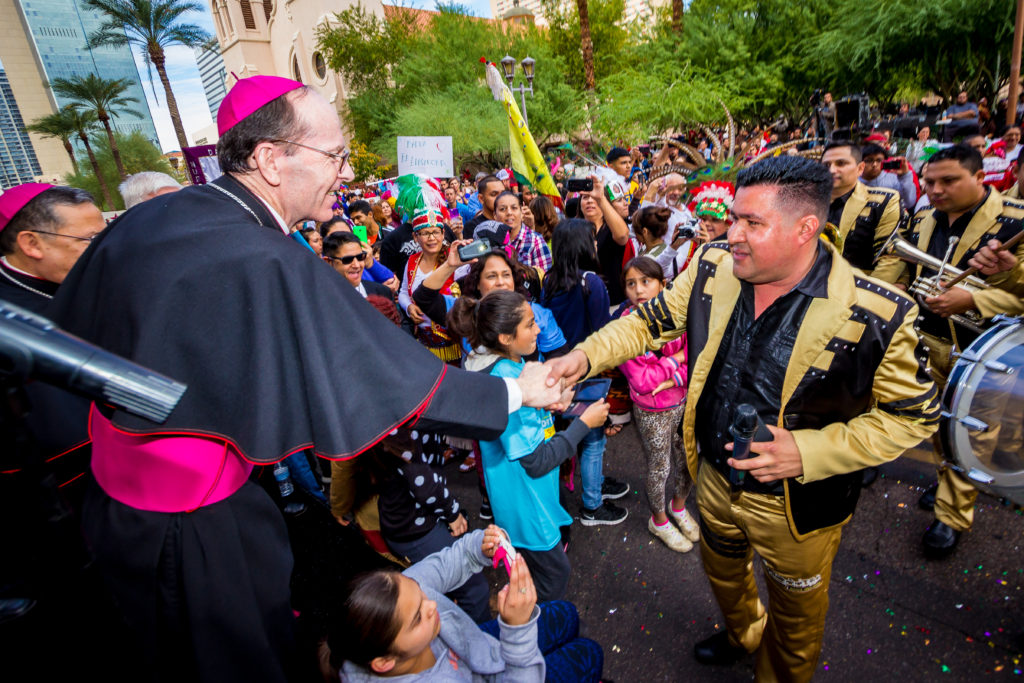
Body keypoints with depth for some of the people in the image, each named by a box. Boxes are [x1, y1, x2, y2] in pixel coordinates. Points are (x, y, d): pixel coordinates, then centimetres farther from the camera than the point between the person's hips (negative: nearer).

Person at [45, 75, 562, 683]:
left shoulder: (144, 220, -5)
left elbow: (68, 333, 8)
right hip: (192, 531, -7)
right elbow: (394, 379, -28)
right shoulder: (267, 265, -31)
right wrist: (514, 392, -16)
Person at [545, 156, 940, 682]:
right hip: (714, 476, 5)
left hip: (795, 504, -4)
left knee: (794, 617, 25)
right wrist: (586, 356, -18)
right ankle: (742, 634, 67)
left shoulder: (878, 316, -26)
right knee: (721, 570, 33)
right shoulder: (713, 268, -13)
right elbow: (652, 319, -3)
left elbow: (913, 414, -15)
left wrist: (809, 451, -28)